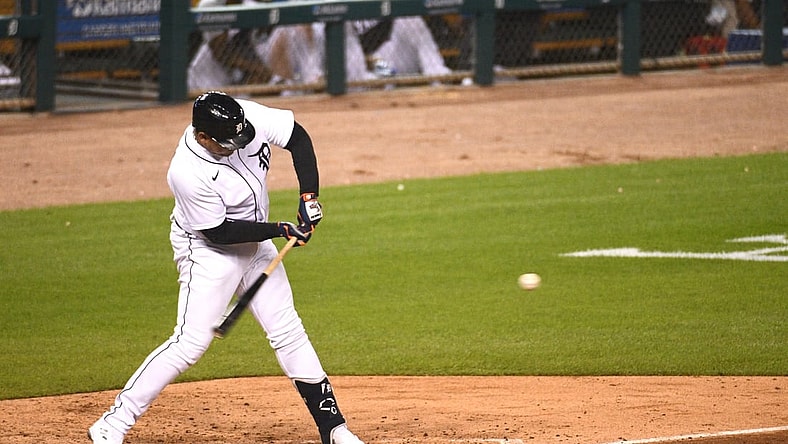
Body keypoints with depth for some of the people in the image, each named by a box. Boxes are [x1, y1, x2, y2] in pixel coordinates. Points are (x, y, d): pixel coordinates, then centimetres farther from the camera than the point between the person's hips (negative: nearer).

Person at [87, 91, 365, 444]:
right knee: (191, 341, -16)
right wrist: (281, 230, -24)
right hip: (207, 252, -7)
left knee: (288, 332, 8)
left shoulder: (247, 118, -19)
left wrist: (309, 197, -14)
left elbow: (298, 137, -4)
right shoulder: (188, 173, -33)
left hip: (255, 244, 7)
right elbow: (218, 232, -25)